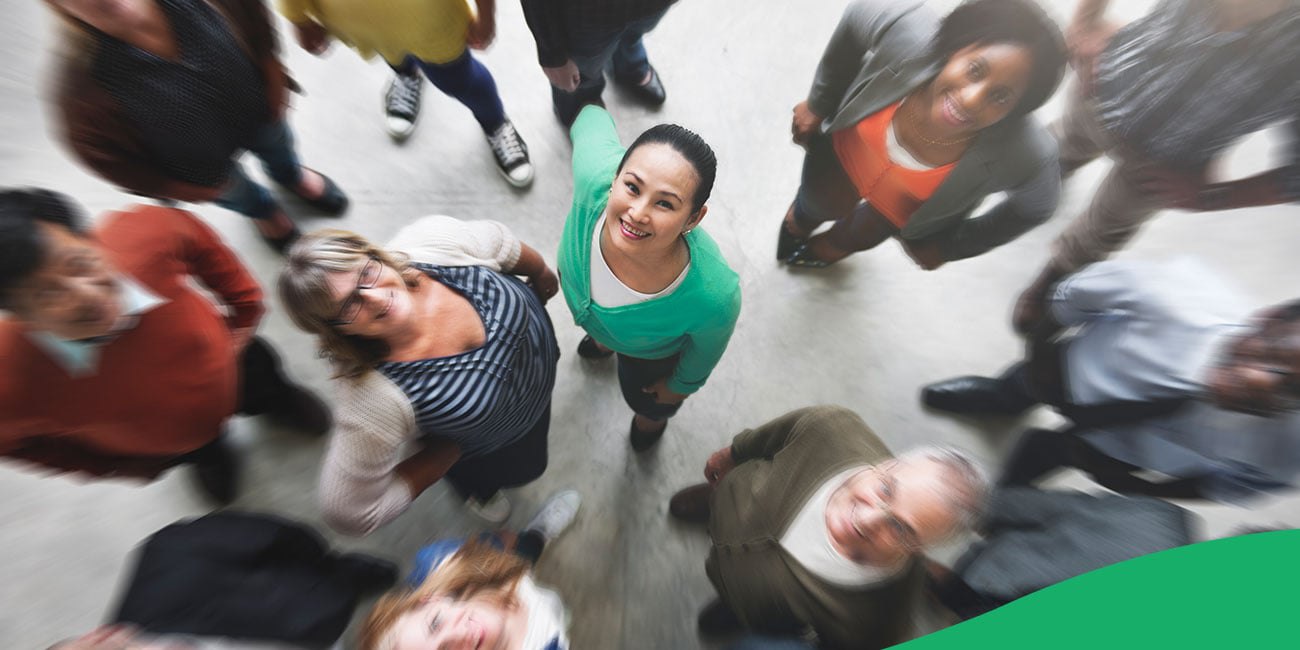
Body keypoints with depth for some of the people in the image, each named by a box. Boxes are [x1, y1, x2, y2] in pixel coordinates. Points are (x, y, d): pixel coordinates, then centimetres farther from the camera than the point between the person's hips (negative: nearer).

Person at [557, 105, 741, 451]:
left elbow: (705, 349, -21)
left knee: (643, 397, 33)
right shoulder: (595, 176, -45)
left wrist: (681, 385, 0)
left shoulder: (715, 296, -48)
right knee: (598, 334, 41)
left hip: (652, 352, -2)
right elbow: (594, 118, -18)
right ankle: (604, 341, 83)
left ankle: (653, 414, 75)